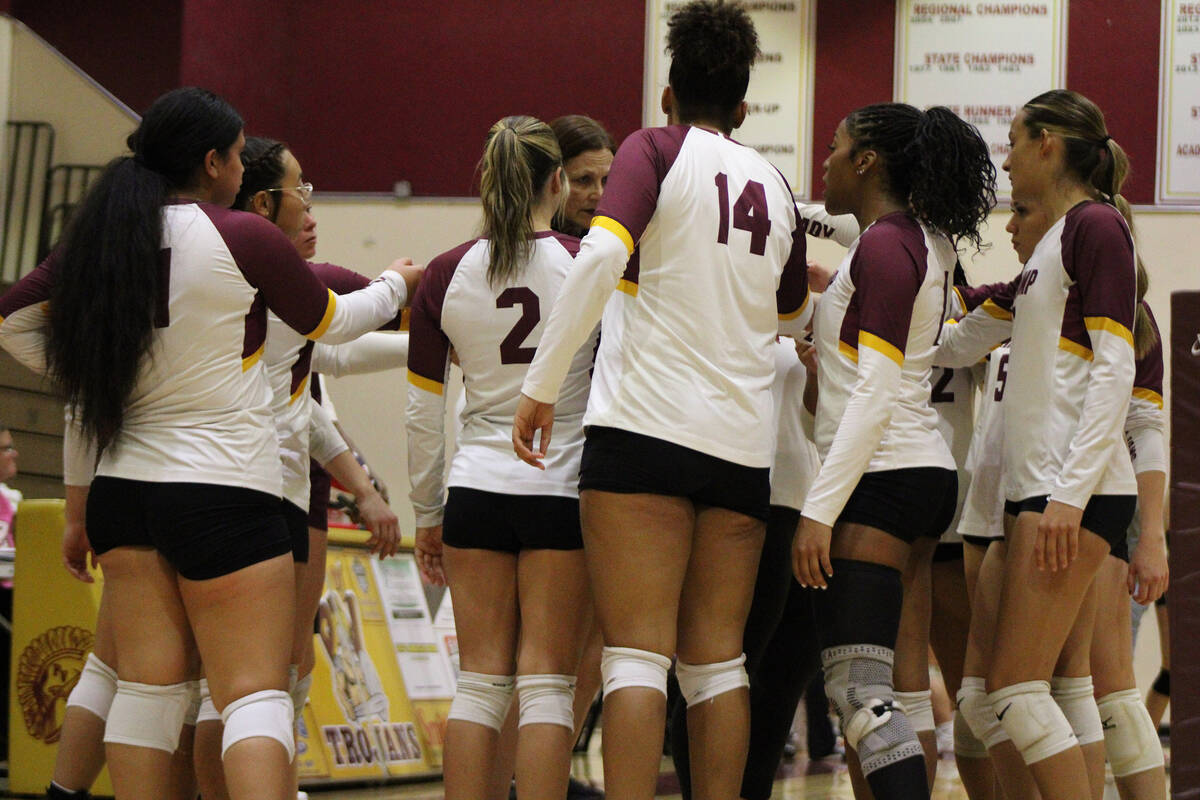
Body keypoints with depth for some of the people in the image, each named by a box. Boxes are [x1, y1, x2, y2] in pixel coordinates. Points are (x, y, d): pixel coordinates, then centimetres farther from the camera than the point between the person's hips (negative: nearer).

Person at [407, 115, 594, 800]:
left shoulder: (446, 276, 1)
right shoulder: (588, 265, -6)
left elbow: (423, 412, 6)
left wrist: (427, 515, 15)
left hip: (474, 493, 3)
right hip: (563, 488, -2)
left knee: (481, 682, 7)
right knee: (547, 684, -1)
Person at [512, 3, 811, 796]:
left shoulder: (657, 151, 0)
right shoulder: (774, 183, 15)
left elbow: (599, 259, -17)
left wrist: (541, 385, -15)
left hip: (647, 426, -4)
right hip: (742, 441, 5)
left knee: (638, 655, -8)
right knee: (717, 661, 8)